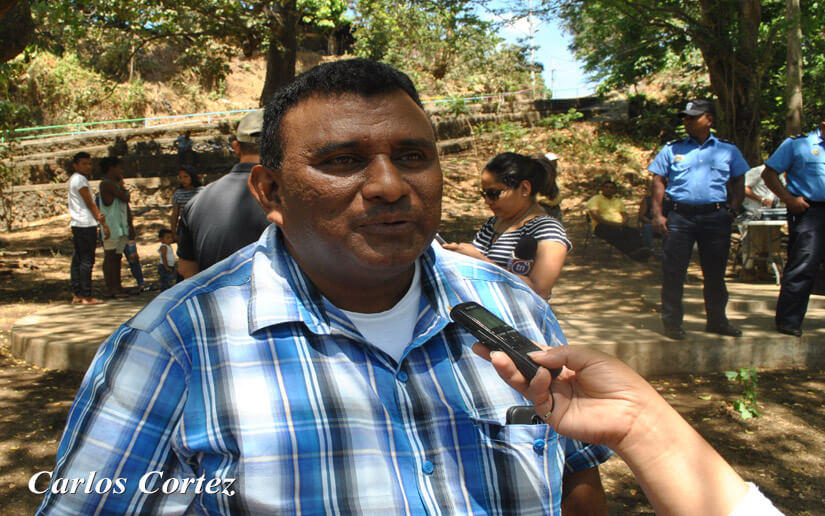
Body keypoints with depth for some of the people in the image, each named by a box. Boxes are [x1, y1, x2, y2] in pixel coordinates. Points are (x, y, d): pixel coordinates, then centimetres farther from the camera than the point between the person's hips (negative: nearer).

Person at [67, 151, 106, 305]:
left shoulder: (74, 179, 20)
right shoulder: (79, 179, -10)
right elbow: (90, 203, -10)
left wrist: (98, 215, -1)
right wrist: (103, 222, -6)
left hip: (77, 225, 10)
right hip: (86, 224, -10)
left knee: (77, 260, 10)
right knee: (87, 260, -8)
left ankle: (76, 295, 15)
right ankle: (86, 296, -7)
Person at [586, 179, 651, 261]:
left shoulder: (619, 201, 31)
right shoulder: (595, 199, 12)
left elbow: (624, 215, 22)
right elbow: (594, 215, -4)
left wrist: (623, 223, -5)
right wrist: (610, 223, -16)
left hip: (619, 226, 5)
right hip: (602, 226, -5)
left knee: (633, 231, -31)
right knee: (615, 233, -41)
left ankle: (640, 249, -58)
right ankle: (632, 252, -61)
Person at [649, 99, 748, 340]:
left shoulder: (728, 150, 11)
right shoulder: (672, 149, 9)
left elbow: (739, 182, 15)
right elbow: (658, 182, 7)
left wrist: (733, 210, 1)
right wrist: (658, 214, -3)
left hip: (716, 217, 1)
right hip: (679, 216, -1)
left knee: (715, 271, 8)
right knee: (673, 271, -2)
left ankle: (717, 320, 22)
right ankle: (672, 322, 8)